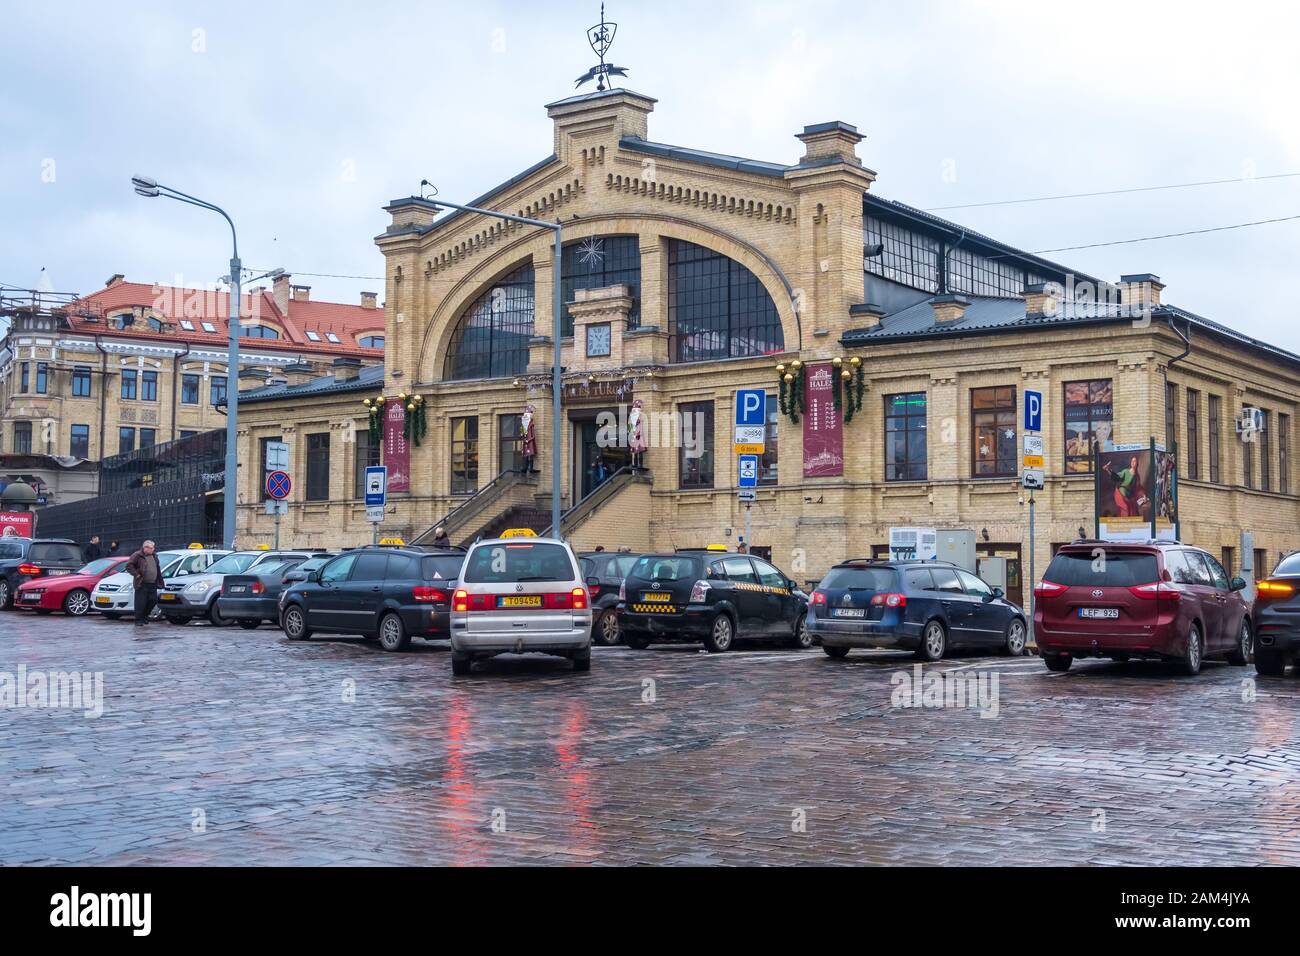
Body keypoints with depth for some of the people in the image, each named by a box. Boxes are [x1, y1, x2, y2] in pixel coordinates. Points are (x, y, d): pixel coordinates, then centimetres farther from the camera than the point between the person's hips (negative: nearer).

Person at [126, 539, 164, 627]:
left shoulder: (154, 556, 17)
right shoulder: (137, 555, -6)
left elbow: (157, 569, 27)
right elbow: (129, 565, -9)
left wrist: (160, 580, 20)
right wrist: (136, 575, -16)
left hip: (152, 584, 7)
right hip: (142, 584, -7)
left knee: (153, 600, 5)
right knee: (140, 603, -6)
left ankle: (145, 616, 25)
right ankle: (139, 621, 2)